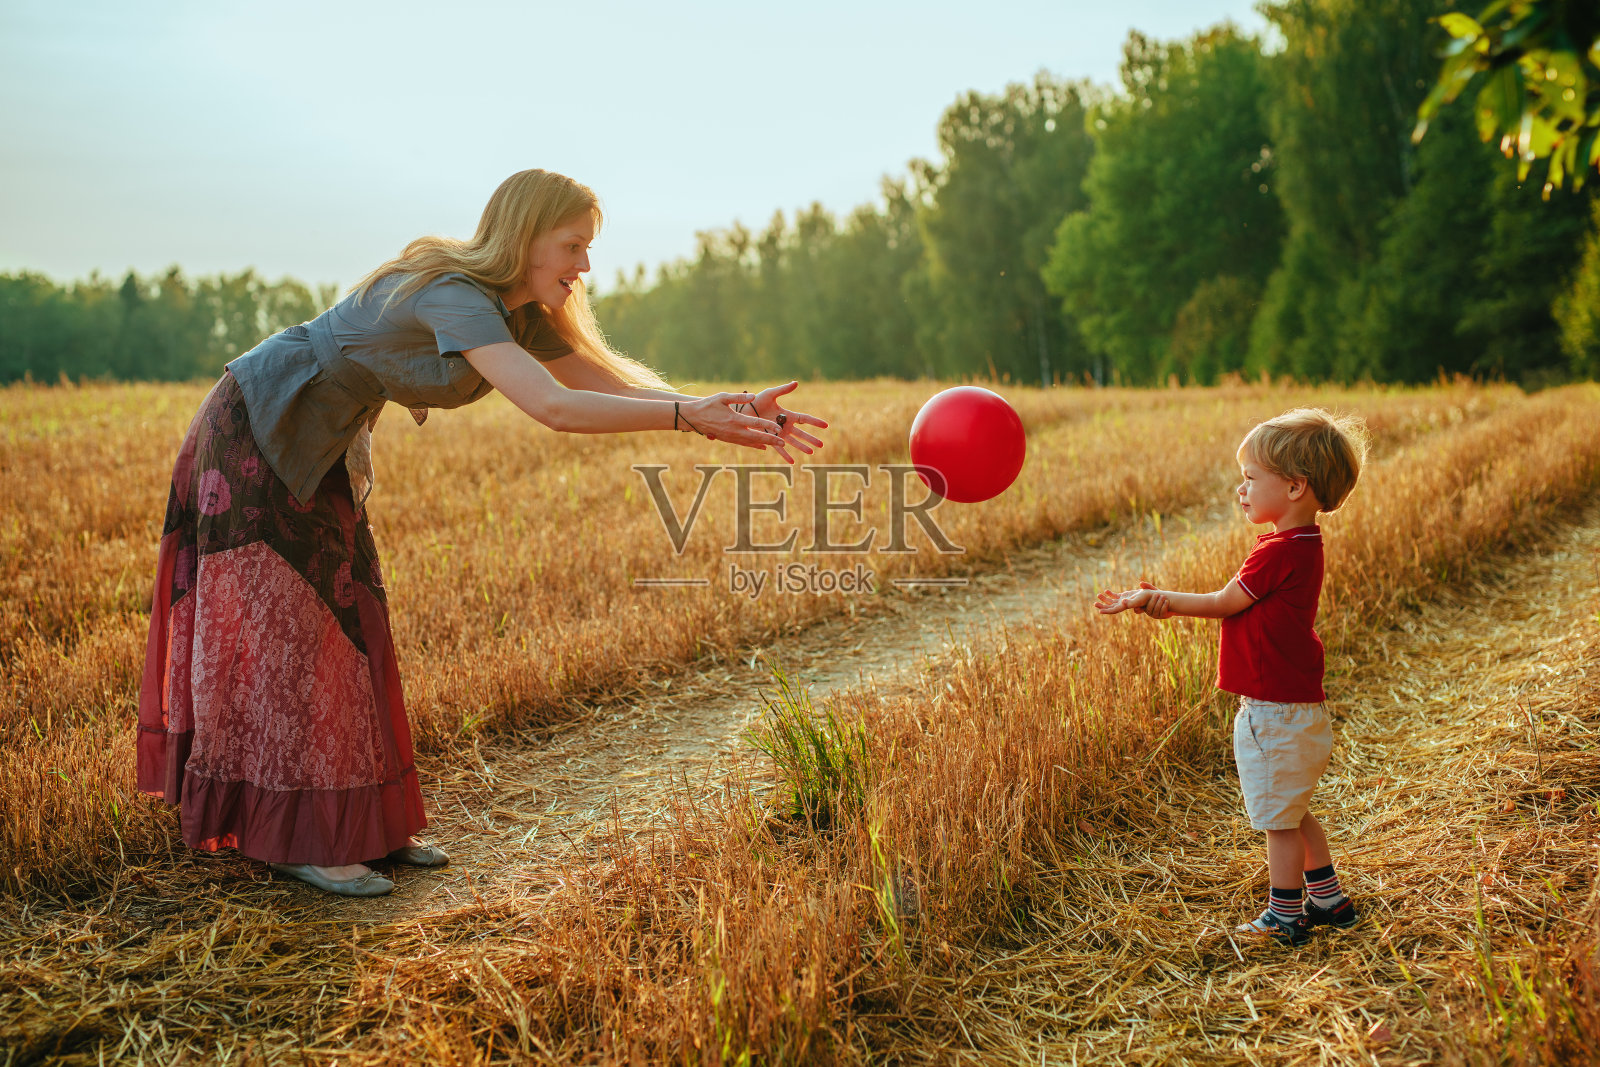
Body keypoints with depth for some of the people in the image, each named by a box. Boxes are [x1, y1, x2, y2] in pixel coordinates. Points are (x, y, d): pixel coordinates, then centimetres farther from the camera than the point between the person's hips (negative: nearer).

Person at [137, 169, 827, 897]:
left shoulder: (520, 313, -2)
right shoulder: (455, 298, -31)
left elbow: (615, 386, -6)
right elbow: (554, 408, -43)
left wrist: (733, 413, -18)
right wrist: (688, 415, -41)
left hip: (316, 450, 9)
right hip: (256, 435, -9)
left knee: (347, 624, 9)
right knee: (284, 634, -6)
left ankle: (363, 822, 18)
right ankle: (298, 839, 4)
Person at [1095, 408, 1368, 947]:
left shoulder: (1280, 552, -23)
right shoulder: (1300, 544, 8)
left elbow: (1223, 603, -15)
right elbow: (1237, 605, 9)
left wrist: (1153, 598, -6)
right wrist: (1165, 601, 2)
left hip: (1275, 713, -10)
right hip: (1296, 706, 10)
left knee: (1279, 819, 4)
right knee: (1291, 813, 22)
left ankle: (1284, 920, 17)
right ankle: (1329, 901, 33)